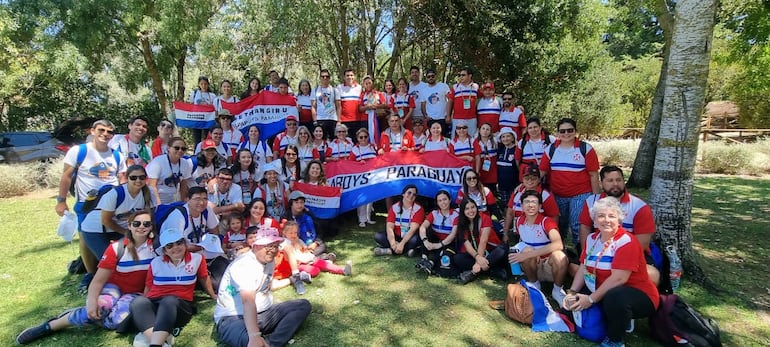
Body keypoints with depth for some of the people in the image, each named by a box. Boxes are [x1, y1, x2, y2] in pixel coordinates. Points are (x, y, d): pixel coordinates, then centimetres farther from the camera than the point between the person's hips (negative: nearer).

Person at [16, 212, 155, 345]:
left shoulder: (155, 245, -11)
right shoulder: (117, 248, -11)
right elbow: (98, 280, -12)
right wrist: (92, 302, -27)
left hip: (135, 293, 0)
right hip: (113, 287, 0)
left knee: (118, 319, -32)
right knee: (100, 307, -35)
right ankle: (48, 326, -13)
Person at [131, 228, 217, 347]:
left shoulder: (197, 259, 8)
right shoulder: (156, 262, 12)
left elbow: (204, 278, 23)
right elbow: (148, 286, 19)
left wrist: (213, 295, 33)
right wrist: (143, 307, 9)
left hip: (180, 305, -2)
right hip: (153, 303, 2)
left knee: (169, 301, -38)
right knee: (138, 301, -32)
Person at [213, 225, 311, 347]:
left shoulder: (270, 260, 7)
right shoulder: (243, 265, -21)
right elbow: (248, 302, -36)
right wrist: (255, 336, -46)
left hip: (262, 313, 10)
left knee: (303, 305, -7)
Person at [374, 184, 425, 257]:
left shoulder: (418, 209, -12)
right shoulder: (394, 208, -4)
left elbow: (413, 229, -23)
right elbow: (389, 227, -14)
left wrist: (402, 244, -35)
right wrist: (393, 243, -32)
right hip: (397, 237, 3)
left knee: (415, 239, -36)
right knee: (378, 236, -20)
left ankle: (389, 250, -26)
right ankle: (406, 250, -28)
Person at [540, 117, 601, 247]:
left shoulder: (586, 148, -4)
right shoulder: (551, 149, 4)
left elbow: (593, 175, -4)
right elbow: (542, 171, 6)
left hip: (581, 195, -3)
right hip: (557, 195, 4)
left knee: (578, 227, -6)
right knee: (559, 226, 16)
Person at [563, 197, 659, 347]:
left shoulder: (626, 242, -18)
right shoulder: (592, 238, 5)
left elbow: (618, 278, -25)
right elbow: (583, 269, 5)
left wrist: (591, 299, -22)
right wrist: (572, 293, -8)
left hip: (639, 295, -8)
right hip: (604, 293, 8)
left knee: (615, 297, -38)